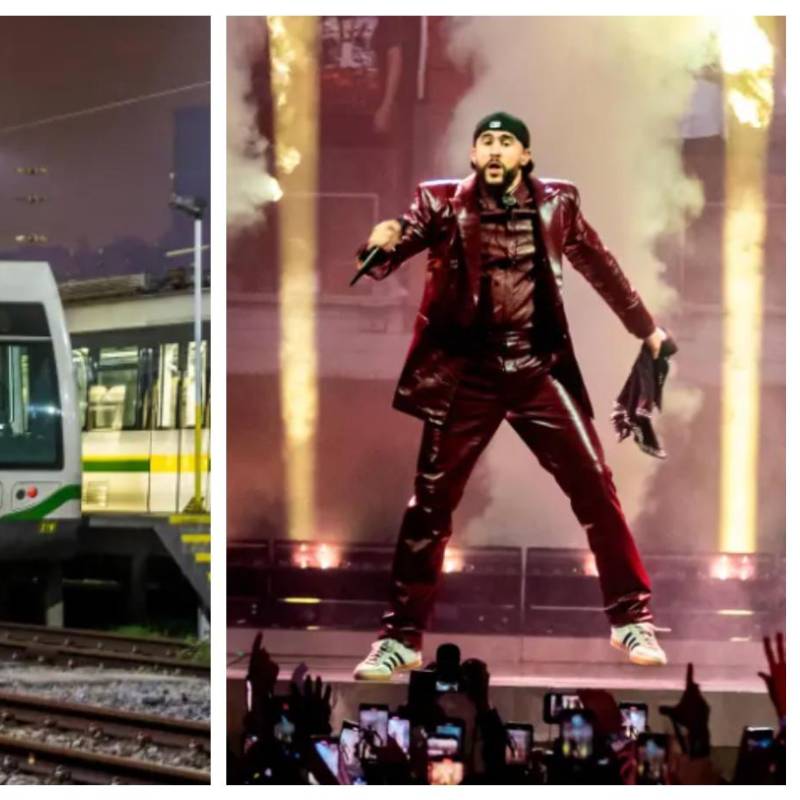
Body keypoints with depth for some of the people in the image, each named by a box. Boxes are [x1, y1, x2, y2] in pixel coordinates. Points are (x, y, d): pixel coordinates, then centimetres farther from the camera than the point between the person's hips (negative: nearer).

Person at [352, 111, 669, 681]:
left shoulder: (556, 203, 3)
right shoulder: (442, 203, -2)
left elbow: (599, 266, 18)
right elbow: (386, 256, -9)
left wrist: (646, 327, 28)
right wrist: (381, 245, -34)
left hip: (539, 369, 1)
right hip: (466, 375, -1)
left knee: (596, 489, -1)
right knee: (429, 504, 0)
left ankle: (632, 620, 12)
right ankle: (402, 638, 10)